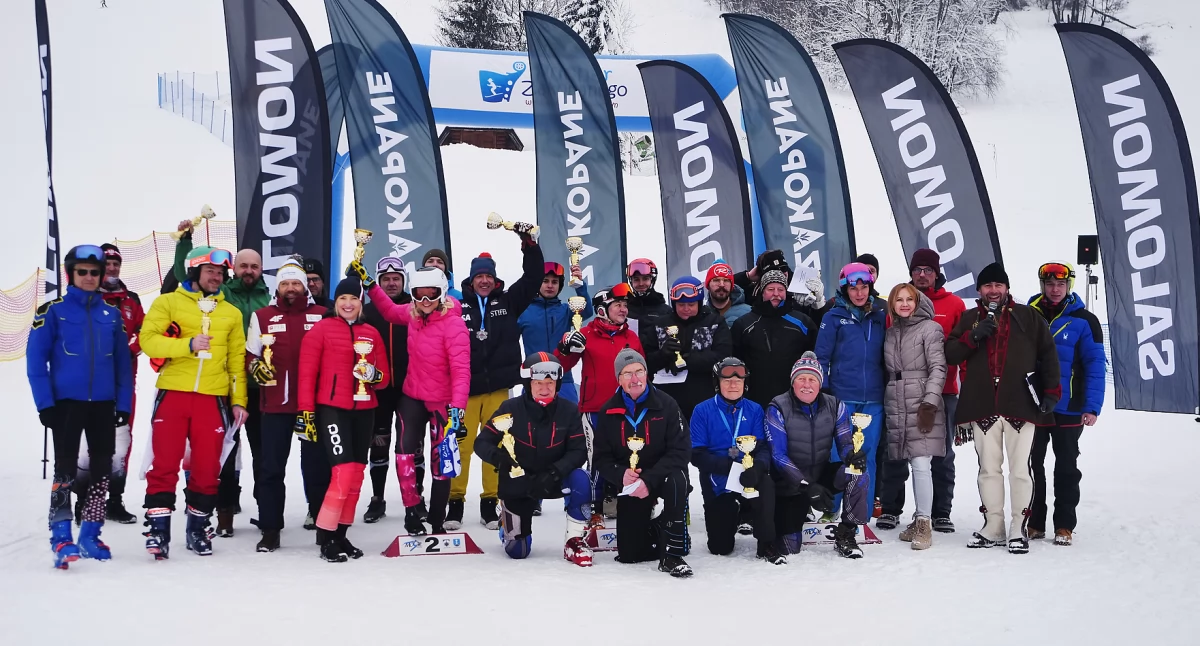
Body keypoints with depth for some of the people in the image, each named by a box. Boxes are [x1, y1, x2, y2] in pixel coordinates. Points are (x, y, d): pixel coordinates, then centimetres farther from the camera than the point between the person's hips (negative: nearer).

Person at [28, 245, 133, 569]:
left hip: (104, 403, 4)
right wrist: (45, 403, -12)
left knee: (101, 469, 8)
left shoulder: (111, 313, 8)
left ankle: (90, 536, 18)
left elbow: (122, 361, 10)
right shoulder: (53, 310, -3)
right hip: (66, 402, -4)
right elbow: (36, 358, -5)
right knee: (65, 468, -6)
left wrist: (123, 403, 3)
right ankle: (61, 538, -5)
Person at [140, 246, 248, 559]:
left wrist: (239, 400, 7)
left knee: (208, 468, 5)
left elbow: (237, 360, 15)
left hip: (213, 399, 3)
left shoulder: (231, 313, 15)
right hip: (173, 394, -2)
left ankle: (198, 527, 18)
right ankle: (158, 528, 0)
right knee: (165, 464, -5)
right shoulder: (168, 303, 4)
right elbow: (148, 340, -7)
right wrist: (188, 344, -19)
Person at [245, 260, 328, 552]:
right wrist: (256, 367, -11)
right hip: (275, 404, 1)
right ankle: (270, 530, 9)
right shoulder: (262, 317, 7)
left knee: (317, 465, 7)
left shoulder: (322, 316, 5)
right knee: (271, 467, 3)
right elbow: (249, 355, 9)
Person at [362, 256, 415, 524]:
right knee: (378, 444, 8)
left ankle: (417, 499, 14)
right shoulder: (368, 311, 4)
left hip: (410, 388, -1)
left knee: (412, 444, 6)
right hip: (378, 389, 1)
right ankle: (377, 499, 18)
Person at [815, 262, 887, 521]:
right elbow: (821, 358, 2)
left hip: (873, 400, 3)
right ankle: (830, 513, 7)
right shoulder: (834, 317, 2)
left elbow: (886, 358, 16)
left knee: (867, 458, 4)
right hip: (841, 399, -3)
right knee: (838, 457, -3)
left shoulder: (881, 317, 11)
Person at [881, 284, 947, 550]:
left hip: (922, 405, -5)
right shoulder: (891, 332, 18)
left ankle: (924, 524, -8)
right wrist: (886, 402, 16)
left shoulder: (930, 329, -1)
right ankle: (919, 520, 14)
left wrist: (930, 401, -16)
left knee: (921, 464, -12)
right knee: (912, 464, 6)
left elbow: (938, 367, -8)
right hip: (897, 408, 5)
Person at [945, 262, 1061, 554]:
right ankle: (993, 528, 14)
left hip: (1020, 406, -2)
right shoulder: (970, 319, 13)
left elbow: (1048, 353, 8)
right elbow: (950, 354, 5)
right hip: (982, 407, 2)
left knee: (1020, 470, -2)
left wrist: (1051, 391, 1)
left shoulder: (1028, 317, 7)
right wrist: (973, 336, -11)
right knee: (989, 469, 6)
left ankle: (1018, 529, 5)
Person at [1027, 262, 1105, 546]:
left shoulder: (1084, 321, -6)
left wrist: (1092, 407, -14)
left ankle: (1064, 525, 14)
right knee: (1032, 466, 10)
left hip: (1068, 409, -2)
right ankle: (1033, 522, 20)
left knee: (1066, 468, 7)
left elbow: (1096, 366, -7)